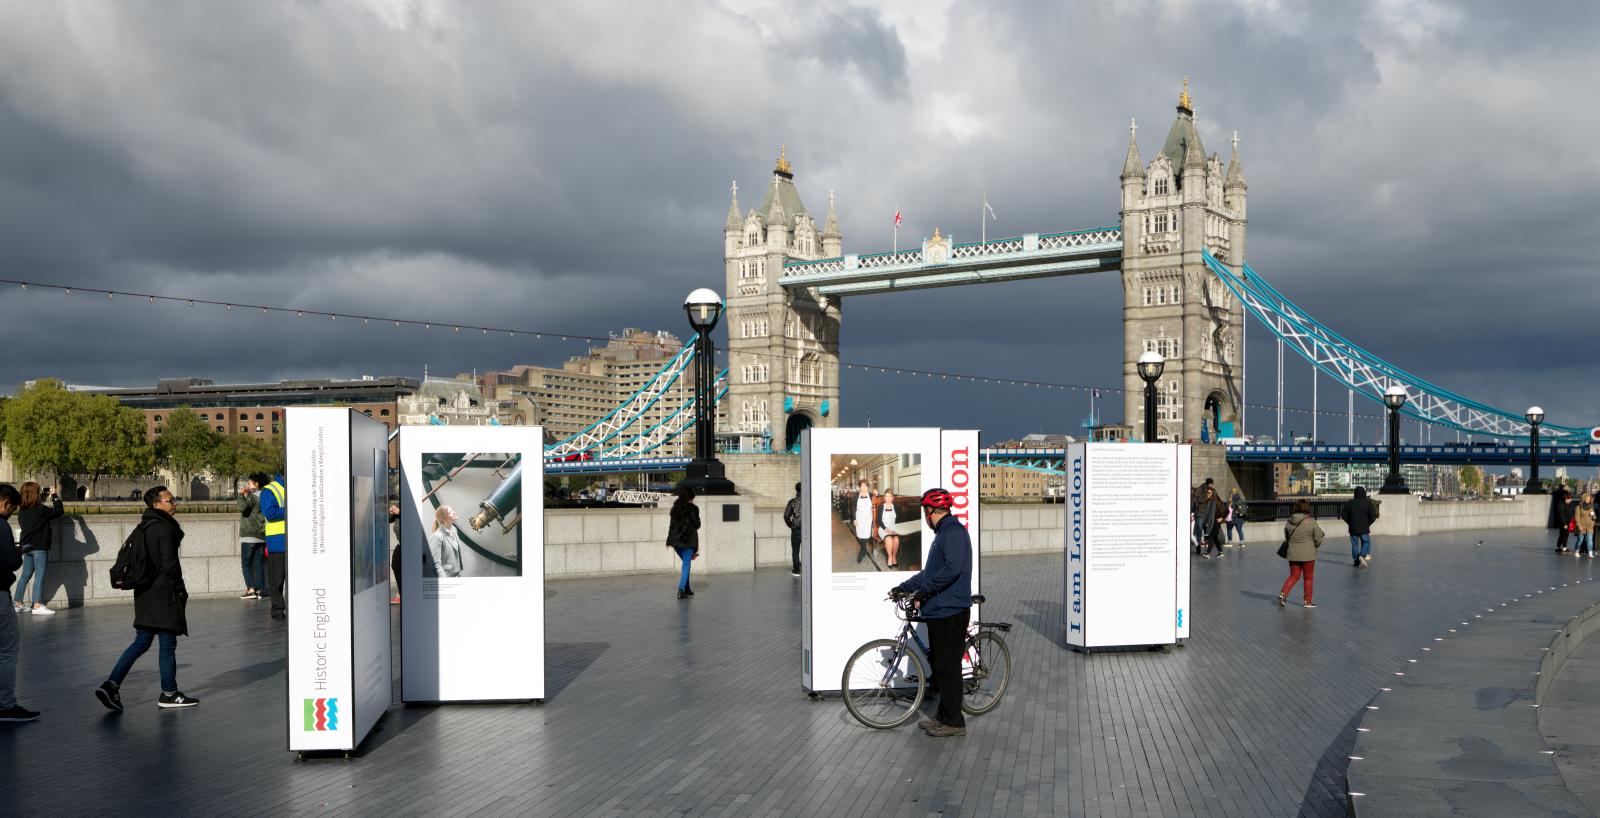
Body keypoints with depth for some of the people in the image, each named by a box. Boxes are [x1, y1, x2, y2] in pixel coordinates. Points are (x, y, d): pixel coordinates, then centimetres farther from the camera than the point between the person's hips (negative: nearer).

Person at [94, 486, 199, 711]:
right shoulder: (165, 528, -15)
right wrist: (180, 589, -8)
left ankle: (111, 684, 2)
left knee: (141, 642, 13)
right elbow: (169, 564, -19)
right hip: (164, 594, -9)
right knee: (168, 644, 1)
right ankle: (169, 694, 10)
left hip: (144, 593, 9)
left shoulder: (141, 528, 13)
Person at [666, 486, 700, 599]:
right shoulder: (692, 508, -7)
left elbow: (671, 524, 9)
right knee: (686, 565, -2)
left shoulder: (675, 508, 9)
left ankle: (686, 588, 23)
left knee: (686, 563, 22)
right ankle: (681, 590, -14)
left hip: (676, 540, 5)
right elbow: (697, 525, -4)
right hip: (688, 540, -5)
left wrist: (669, 540, 11)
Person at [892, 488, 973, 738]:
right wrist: (904, 587, 22)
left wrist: (924, 590, -23)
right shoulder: (943, 532, 20)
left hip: (950, 612, -10)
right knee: (938, 664, 14)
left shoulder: (953, 531, -14)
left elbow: (953, 568, -27)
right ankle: (944, 716, 22)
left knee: (947, 667, -5)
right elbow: (930, 572, 26)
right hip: (939, 611, 10)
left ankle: (953, 722, 1)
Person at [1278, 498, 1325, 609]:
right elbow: (1318, 539, -6)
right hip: (1308, 554, -4)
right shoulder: (1311, 522, -13)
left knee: (1294, 576, 16)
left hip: (1293, 554, 4)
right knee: (1308, 577, 10)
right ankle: (1307, 601, 15)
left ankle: (1283, 593, -1)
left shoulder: (1289, 522, -1)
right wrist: (1315, 547, 14)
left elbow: (1286, 538, 9)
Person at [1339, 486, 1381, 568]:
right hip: (1364, 528, -2)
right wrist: (1368, 523, 9)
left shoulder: (1349, 503, -2)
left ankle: (1356, 561, 11)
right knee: (1366, 542, 11)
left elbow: (1344, 515, 0)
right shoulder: (1368, 503, -6)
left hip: (1353, 528, 2)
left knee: (1355, 544, 10)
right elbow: (1373, 516, -7)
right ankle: (1363, 555, -14)